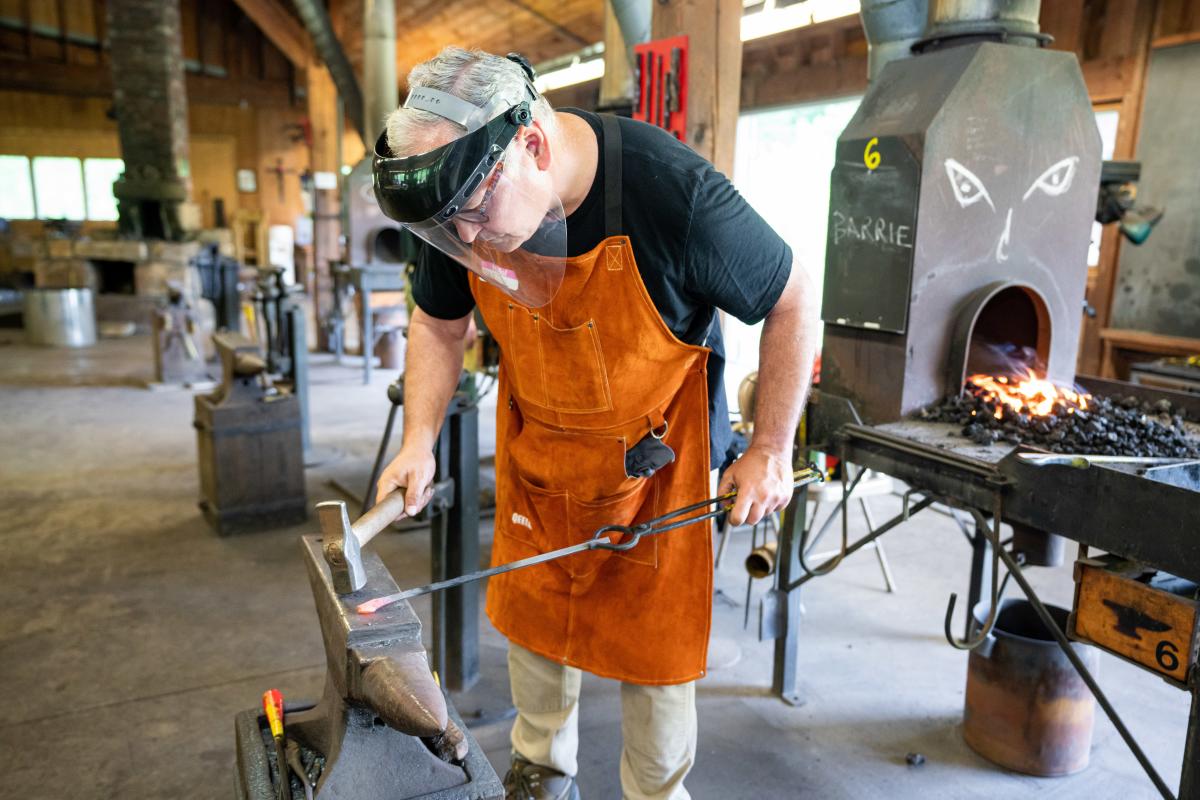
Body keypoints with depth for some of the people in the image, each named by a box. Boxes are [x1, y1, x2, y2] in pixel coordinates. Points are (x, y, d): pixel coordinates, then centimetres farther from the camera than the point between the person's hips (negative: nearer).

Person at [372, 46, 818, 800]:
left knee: (655, 639, 6)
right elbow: (438, 323, 3)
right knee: (532, 614, 16)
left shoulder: (670, 190, -31)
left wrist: (771, 452, -14)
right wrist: (420, 441, -10)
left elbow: (793, 298, -17)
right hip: (536, 452, 4)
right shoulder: (463, 204, -16)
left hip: (655, 454, -4)